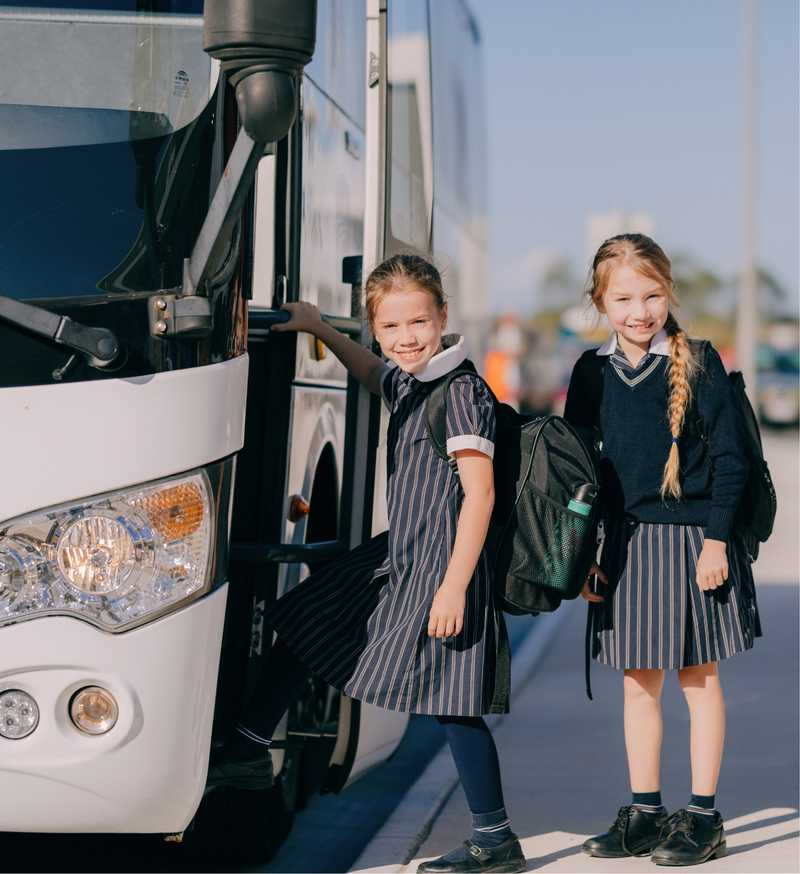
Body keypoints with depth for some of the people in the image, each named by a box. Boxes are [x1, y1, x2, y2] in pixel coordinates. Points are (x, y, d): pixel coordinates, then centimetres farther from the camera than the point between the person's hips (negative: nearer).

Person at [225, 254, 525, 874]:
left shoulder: (461, 392, -18)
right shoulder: (407, 383, 8)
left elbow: (480, 494, -22)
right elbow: (373, 374, 35)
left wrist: (454, 586, -25)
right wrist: (318, 328, 32)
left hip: (443, 566, -10)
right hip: (398, 556, 10)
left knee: (452, 704, -6)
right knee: (302, 623, 17)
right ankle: (249, 745, 32)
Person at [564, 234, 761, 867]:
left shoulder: (698, 363, -6)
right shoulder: (593, 372, 5)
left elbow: (729, 459, -6)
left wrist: (716, 539, -12)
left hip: (693, 541, -4)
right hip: (627, 544, 4)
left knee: (700, 679, 6)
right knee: (638, 683, 10)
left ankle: (704, 816, 13)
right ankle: (645, 814, 20)